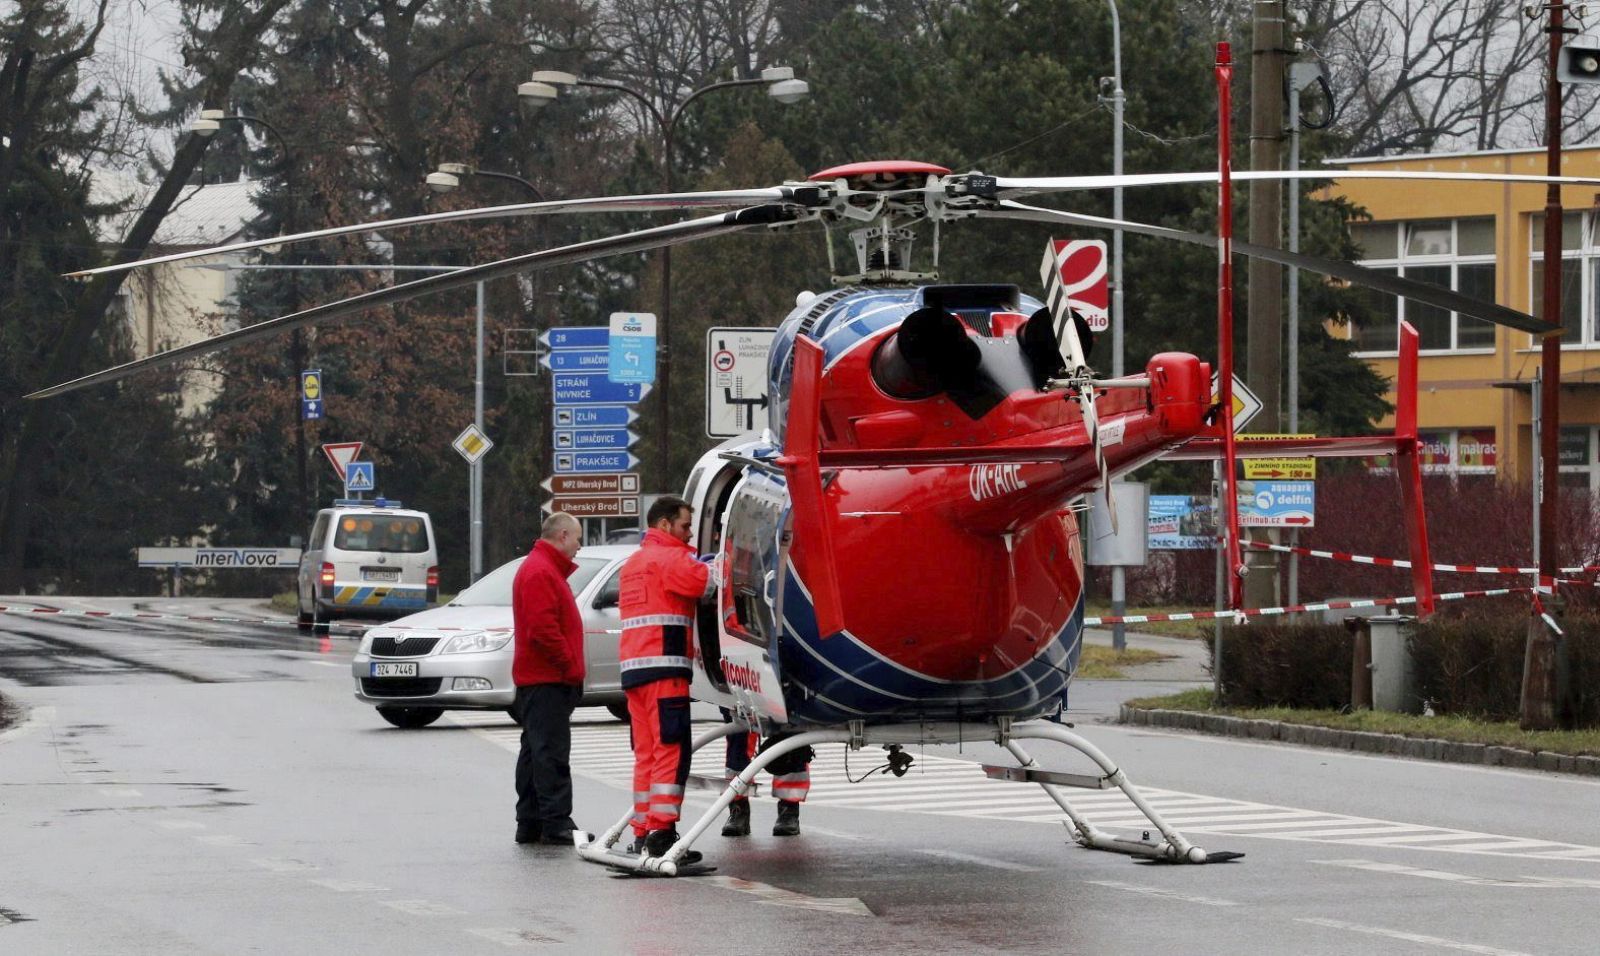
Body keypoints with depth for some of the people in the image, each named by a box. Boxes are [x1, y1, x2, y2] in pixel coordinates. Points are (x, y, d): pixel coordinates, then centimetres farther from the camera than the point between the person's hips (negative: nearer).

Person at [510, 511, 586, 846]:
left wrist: (571, 668, 17)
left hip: (541, 679, 11)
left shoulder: (547, 569, 21)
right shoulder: (540, 572, -14)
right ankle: (556, 823, -14)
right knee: (552, 752, -12)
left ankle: (530, 823, 16)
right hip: (548, 679, -11)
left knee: (536, 752, 12)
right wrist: (570, 666, -17)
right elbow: (543, 629, -23)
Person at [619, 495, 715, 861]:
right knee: (671, 751, -12)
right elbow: (707, 582, -18)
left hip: (632, 667, 9)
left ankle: (642, 832, 9)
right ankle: (661, 832, -19)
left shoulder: (633, 563, 25)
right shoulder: (669, 557, -5)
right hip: (663, 666, -9)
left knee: (646, 754, 10)